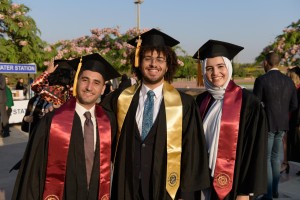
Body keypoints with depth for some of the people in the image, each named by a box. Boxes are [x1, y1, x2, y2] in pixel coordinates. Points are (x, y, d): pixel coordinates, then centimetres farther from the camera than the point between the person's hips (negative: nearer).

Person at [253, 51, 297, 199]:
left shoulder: (261, 80, -15)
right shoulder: (288, 81, 2)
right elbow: (294, 105, 6)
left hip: (267, 125, -6)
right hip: (282, 125, 6)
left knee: (265, 159, 5)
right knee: (275, 157, 19)